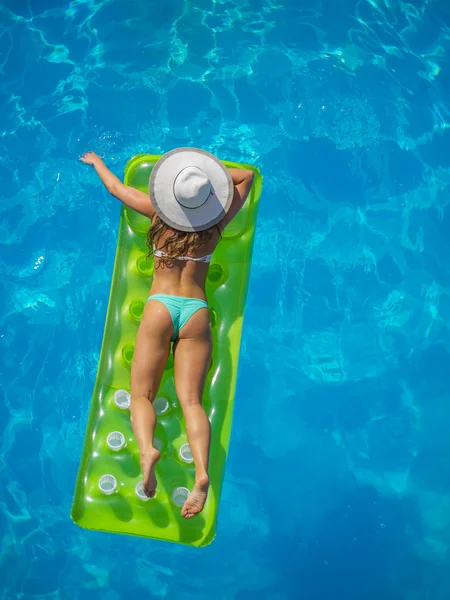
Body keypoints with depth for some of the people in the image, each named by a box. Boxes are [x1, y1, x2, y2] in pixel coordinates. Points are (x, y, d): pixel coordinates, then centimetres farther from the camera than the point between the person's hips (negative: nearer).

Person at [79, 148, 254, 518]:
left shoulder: (159, 212, 3)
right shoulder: (217, 223, 5)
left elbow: (116, 188, 22)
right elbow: (246, 176, 22)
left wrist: (97, 162, 40)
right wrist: (211, 169, 18)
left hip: (160, 309, -1)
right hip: (197, 312, 1)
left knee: (141, 394, 1)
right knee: (191, 400, -5)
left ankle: (147, 449, -28)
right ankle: (202, 472, -25)